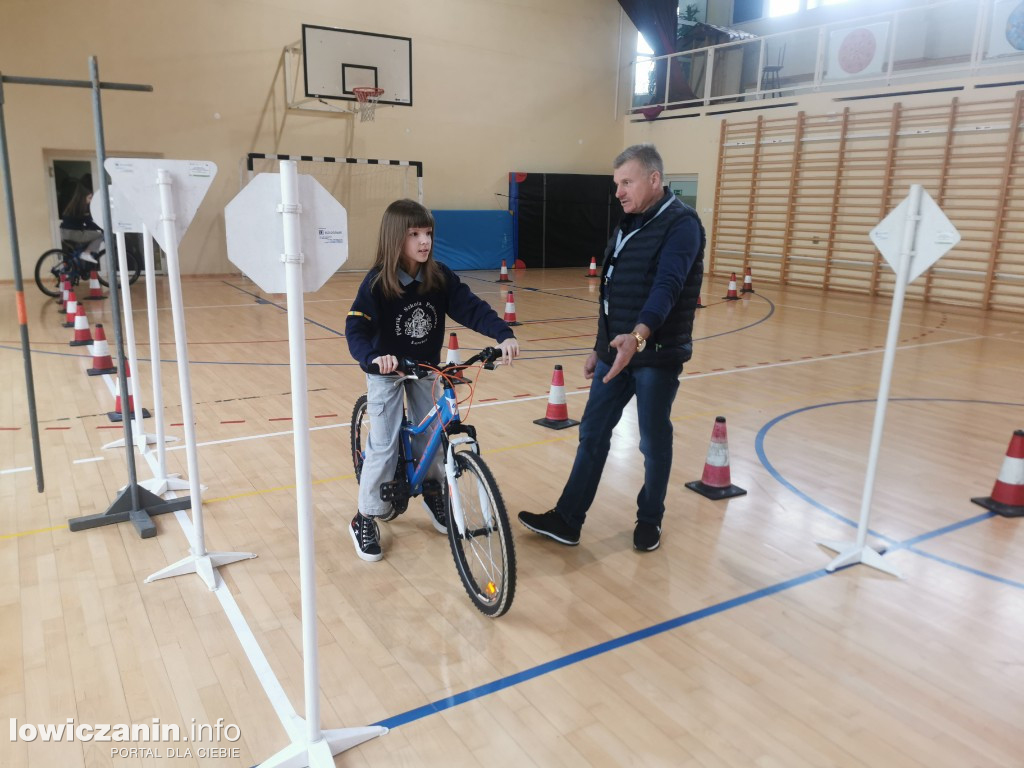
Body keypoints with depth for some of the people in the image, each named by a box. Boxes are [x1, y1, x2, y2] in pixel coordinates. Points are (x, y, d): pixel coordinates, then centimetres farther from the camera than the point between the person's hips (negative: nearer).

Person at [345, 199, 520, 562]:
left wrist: (504, 334, -34)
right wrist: (374, 356, -47)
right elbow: (356, 328, -27)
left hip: (425, 369, 4)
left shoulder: (440, 277, -11)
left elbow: (471, 307, -18)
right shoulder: (377, 283, -21)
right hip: (387, 371, -4)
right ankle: (364, 520, 11)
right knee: (384, 447, -5)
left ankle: (433, 490, 37)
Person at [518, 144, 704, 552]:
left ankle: (650, 519, 26)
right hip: (616, 350, 8)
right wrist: (600, 347, 18)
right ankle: (567, 520, 16)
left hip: (658, 354, -7)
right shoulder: (629, 223, 13)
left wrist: (638, 335, -44)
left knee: (654, 441, 7)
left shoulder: (682, 224, -13)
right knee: (592, 434, 8)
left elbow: (667, 287, -29)